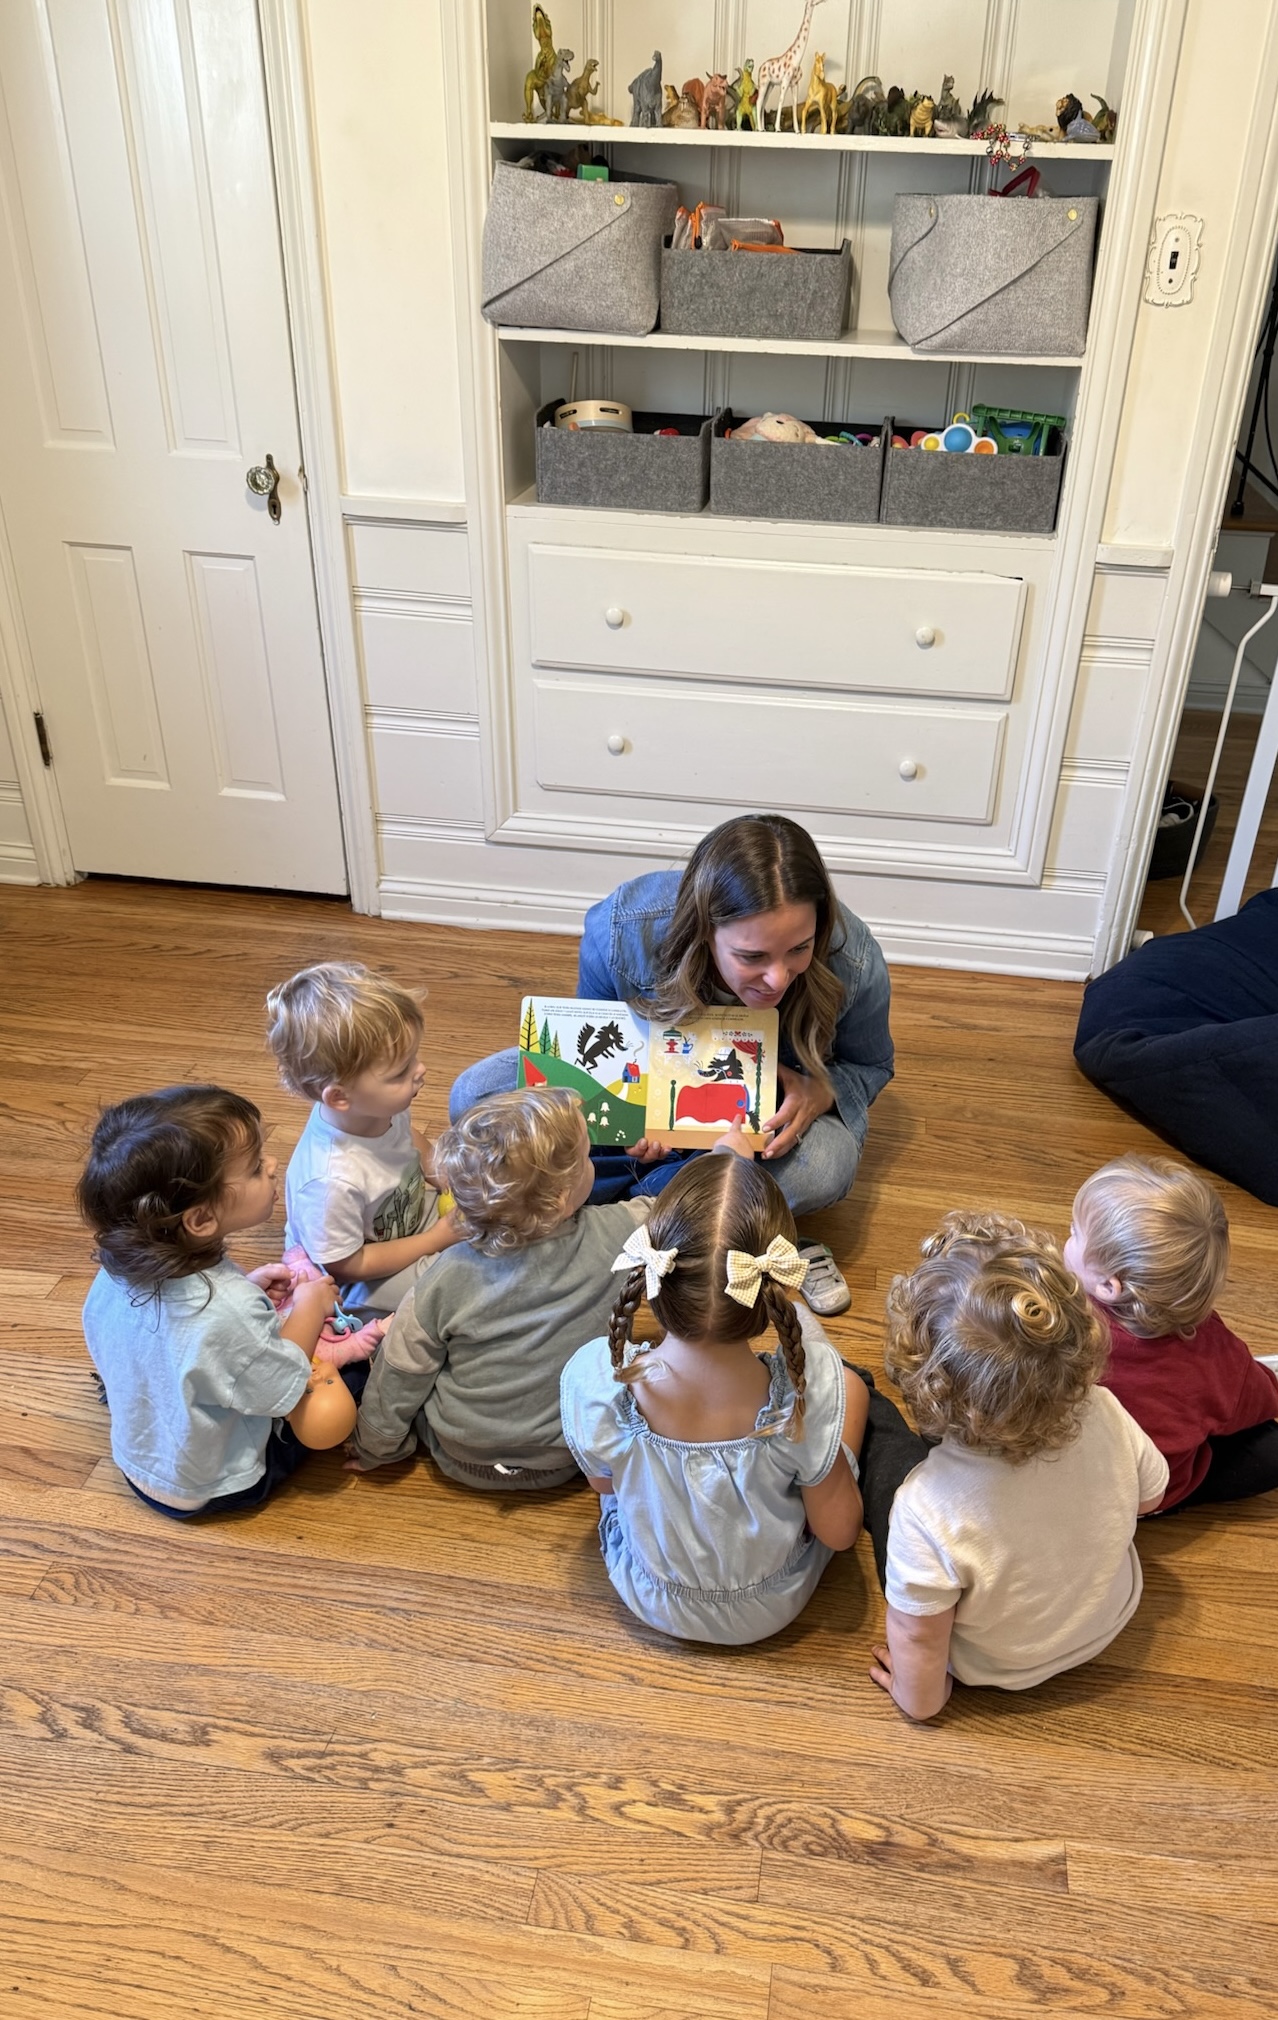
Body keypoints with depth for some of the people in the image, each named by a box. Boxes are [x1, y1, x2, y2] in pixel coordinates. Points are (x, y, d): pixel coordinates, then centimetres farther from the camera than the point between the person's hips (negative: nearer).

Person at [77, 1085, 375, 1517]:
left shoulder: (122, 1263, -20)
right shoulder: (229, 1312, -42)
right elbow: (284, 1393, -24)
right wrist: (310, 1305, -10)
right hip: (208, 1489, -6)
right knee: (353, 1372, 5)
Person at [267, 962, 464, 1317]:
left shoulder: (380, 1105, -22)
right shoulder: (332, 1180, -43)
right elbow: (347, 1264, -26)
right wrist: (436, 1239, -20)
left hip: (410, 1212, 7)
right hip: (359, 1281, -7)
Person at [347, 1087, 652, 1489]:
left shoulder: (447, 1279, -24)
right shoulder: (616, 1236, -26)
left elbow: (399, 1378, -11)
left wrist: (374, 1448, 8)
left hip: (463, 1461, 0)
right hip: (566, 1461, 1)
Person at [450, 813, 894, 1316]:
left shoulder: (854, 964, -31)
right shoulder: (622, 930, -32)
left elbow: (871, 1066, -8)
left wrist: (820, 1092, -33)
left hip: (766, 1111, -1)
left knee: (823, 1170, -38)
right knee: (474, 1097, -21)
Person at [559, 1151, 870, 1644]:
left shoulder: (593, 1381, -35)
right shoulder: (809, 1390, -38)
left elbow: (603, 1483, -11)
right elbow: (839, 1533, -18)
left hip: (650, 1600, 1)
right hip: (771, 1607, -1)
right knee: (851, 1384, 16)